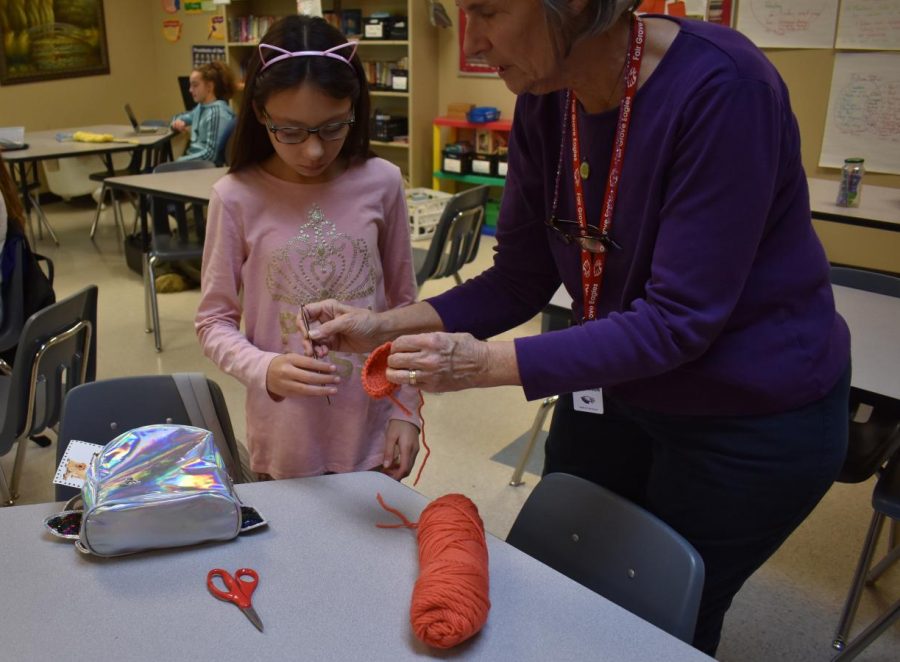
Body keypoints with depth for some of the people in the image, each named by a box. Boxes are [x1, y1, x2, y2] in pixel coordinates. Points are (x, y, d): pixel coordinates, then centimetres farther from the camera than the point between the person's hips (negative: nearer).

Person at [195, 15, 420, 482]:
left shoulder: (381, 184, -8)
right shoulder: (236, 197, -12)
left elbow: (403, 303, 2)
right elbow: (214, 322, -4)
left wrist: (406, 408, 0)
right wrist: (265, 370, -23)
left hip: (372, 430, 1)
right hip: (286, 439, -1)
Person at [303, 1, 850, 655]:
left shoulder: (721, 87, -28)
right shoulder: (544, 101, -10)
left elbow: (680, 319, -29)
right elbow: (521, 279, -5)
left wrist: (492, 364, -33)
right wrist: (387, 325, -16)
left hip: (756, 417, -5)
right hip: (615, 388, 6)